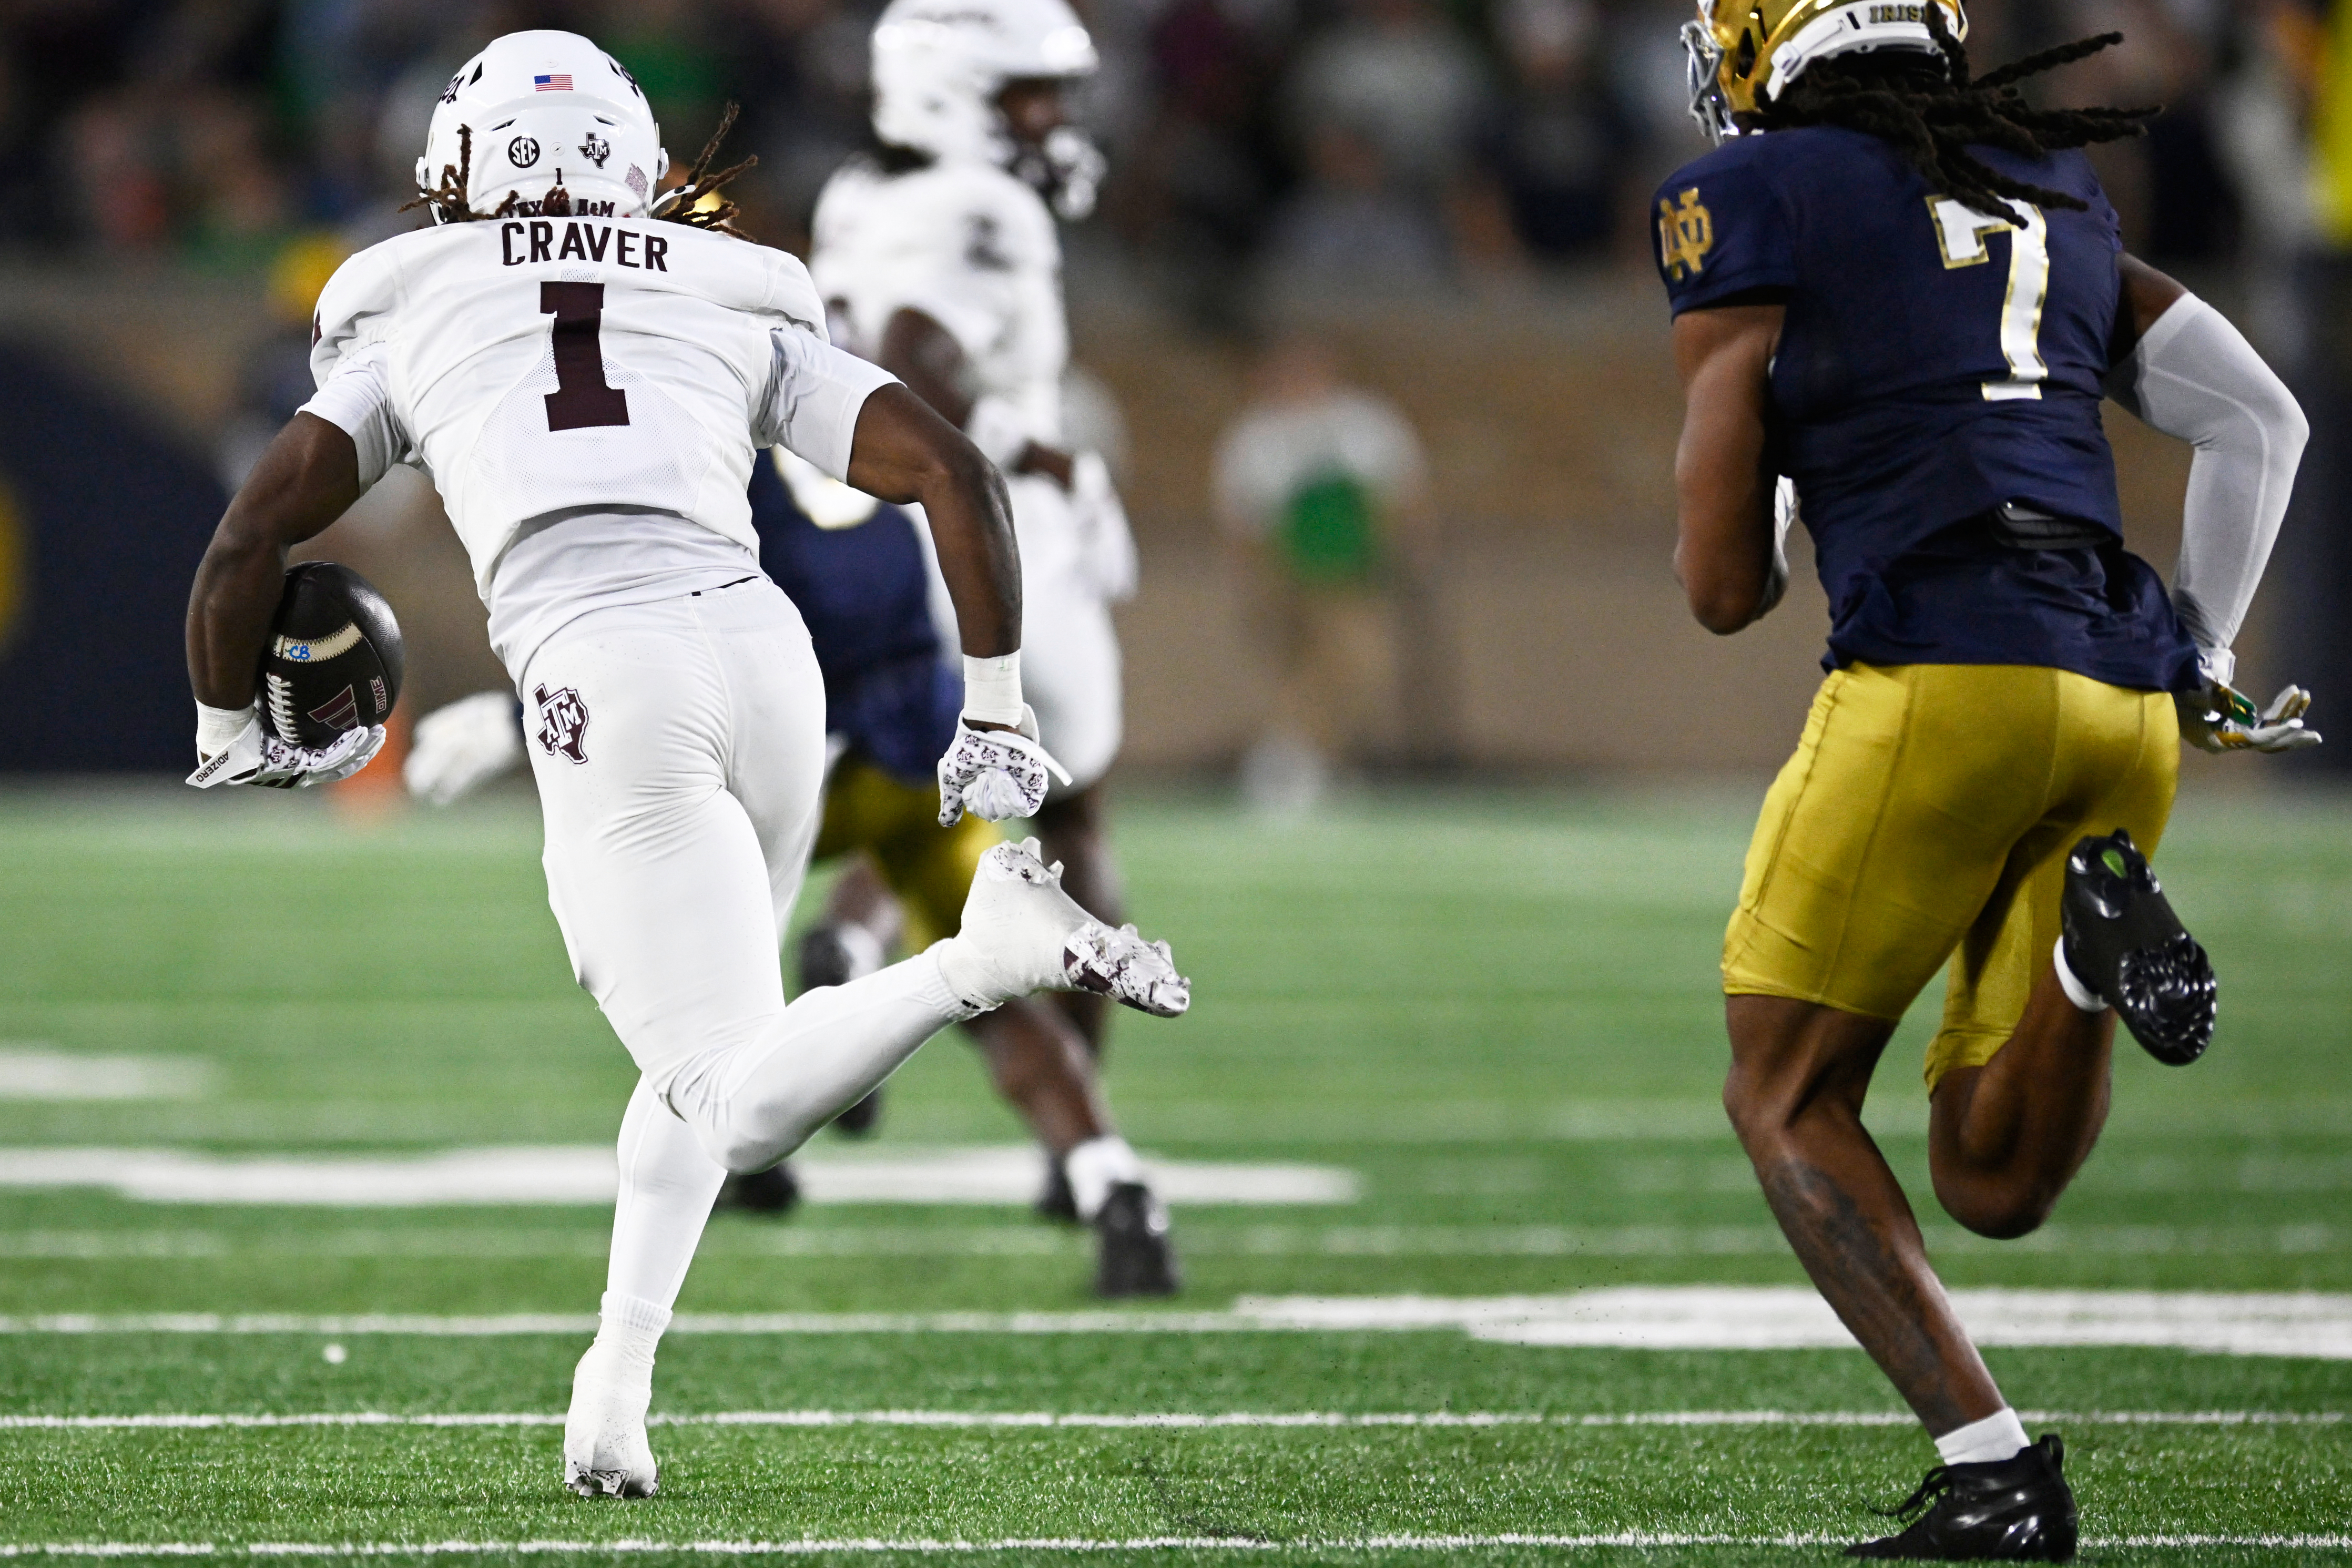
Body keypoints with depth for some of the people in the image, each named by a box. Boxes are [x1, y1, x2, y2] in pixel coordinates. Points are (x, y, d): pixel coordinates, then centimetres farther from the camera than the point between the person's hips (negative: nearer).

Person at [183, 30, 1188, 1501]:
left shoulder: (408, 323, 21)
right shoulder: (740, 317, 24)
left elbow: (251, 539, 17)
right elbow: (953, 470, 13)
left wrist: (227, 734, 34)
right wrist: (997, 715, 18)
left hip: (599, 675, -3)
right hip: (763, 647, 3)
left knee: (725, 1091, -9)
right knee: (697, 1059, 22)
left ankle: (989, 949, -33)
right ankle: (615, 1387, 9)